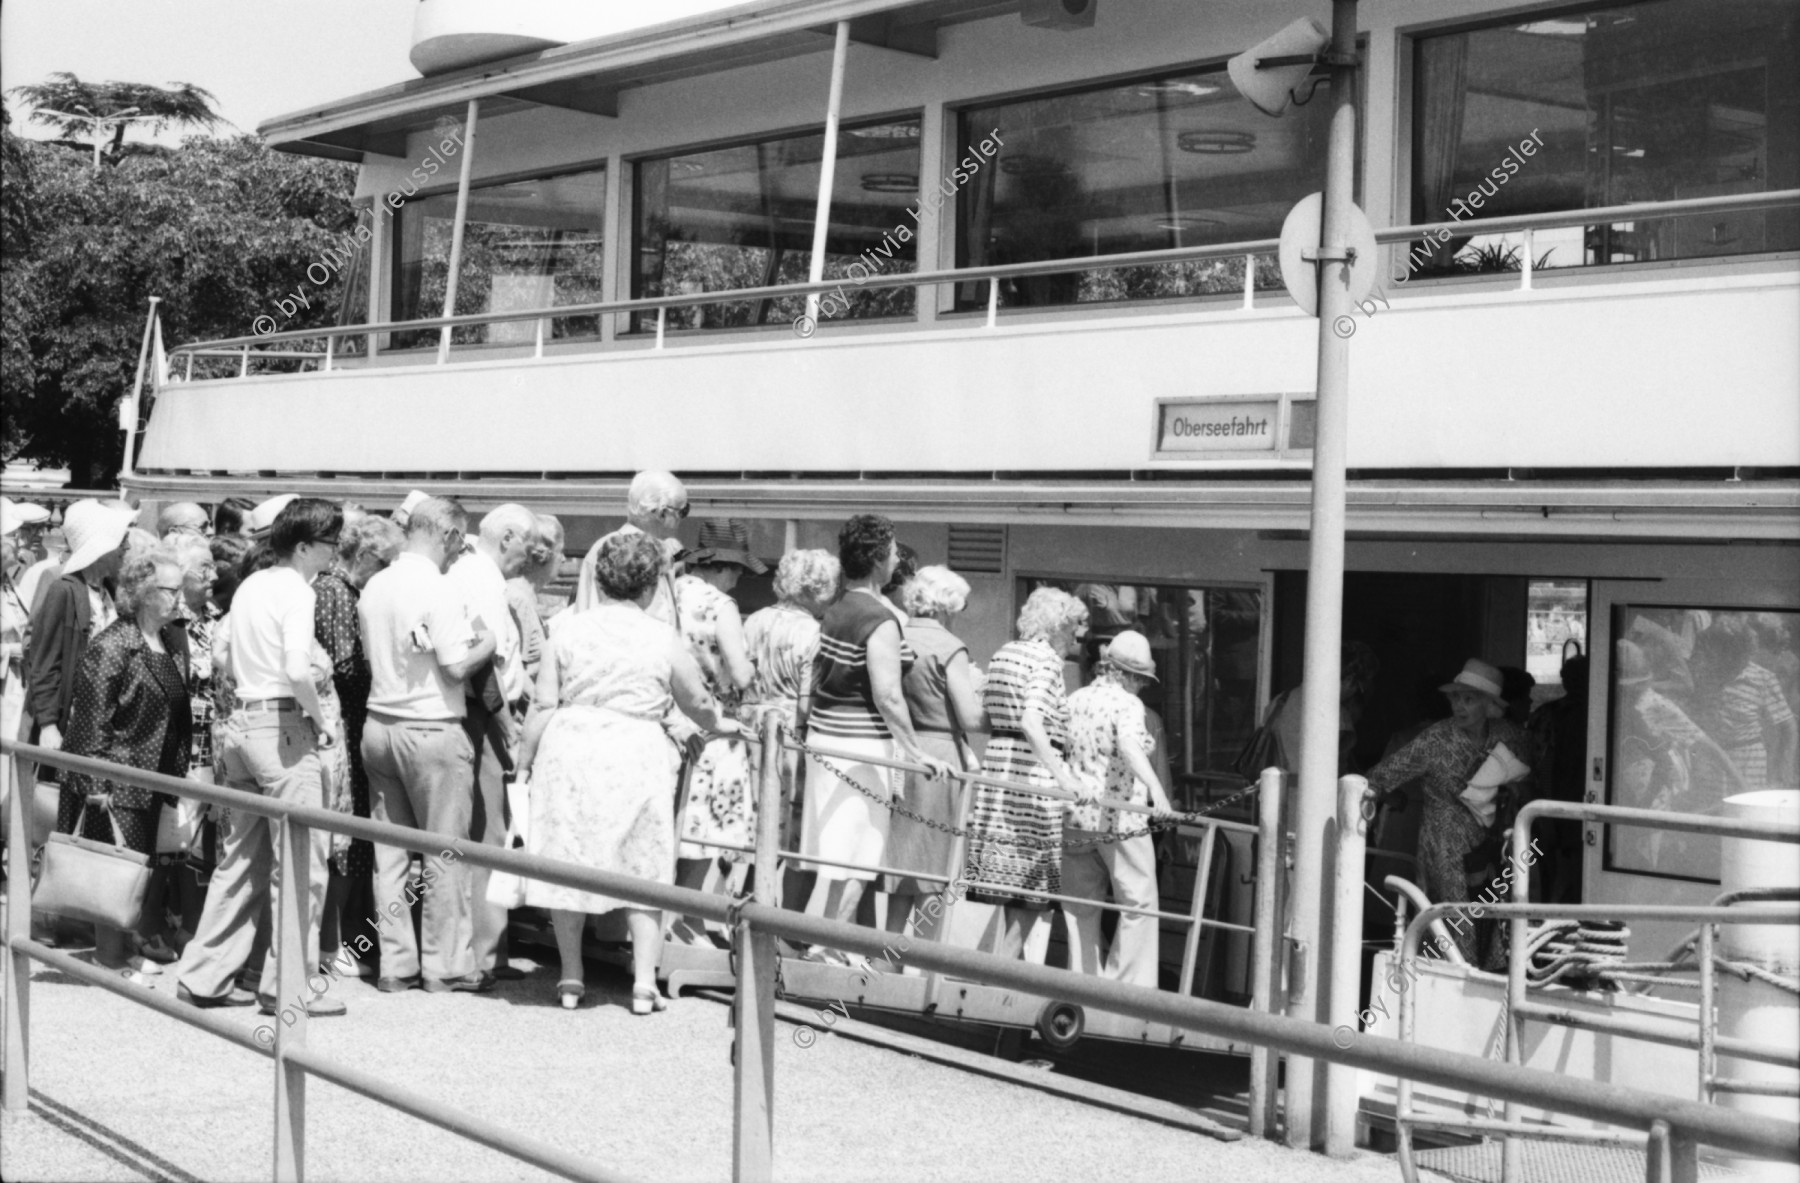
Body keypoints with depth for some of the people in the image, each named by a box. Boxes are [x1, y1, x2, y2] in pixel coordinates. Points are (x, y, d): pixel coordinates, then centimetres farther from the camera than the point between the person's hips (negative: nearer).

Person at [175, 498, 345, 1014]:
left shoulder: (250, 586, 13)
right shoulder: (296, 591, -12)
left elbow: (225, 657, 19)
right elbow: (298, 669, -24)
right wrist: (320, 718, -11)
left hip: (240, 721, 9)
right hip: (284, 725, -9)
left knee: (241, 856, 15)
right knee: (300, 861, -2)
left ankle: (204, 977, 18)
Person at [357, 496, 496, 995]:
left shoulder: (374, 586, 7)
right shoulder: (438, 588, -15)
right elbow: (456, 665, -18)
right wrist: (487, 643, 1)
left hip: (379, 724, 7)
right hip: (431, 728, -7)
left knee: (389, 851, 11)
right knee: (446, 851, 3)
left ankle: (395, 963, 15)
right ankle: (446, 966, 8)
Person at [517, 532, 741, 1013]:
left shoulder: (567, 628, 1)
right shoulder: (664, 640, 1)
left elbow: (546, 705, -1)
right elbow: (699, 704, 15)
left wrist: (525, 759, 10)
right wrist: (721, 725, 35)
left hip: (570, 749, 1)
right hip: (636, 755, -1)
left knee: (568, 862, 11)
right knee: (644, 869, 9)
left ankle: (572, 978, 17)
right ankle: (644, 983, 6)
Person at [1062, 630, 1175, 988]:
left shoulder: (1074, 700, 11)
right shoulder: (1127, 704, -9)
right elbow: (1129, 746, -28)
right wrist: (1155, 788, -40)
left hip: (1076, 818, 6)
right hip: (1120, 819, -6)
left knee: (1082, 908, 11)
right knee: (1138, 904, 2)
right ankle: (1126, 987, -2)